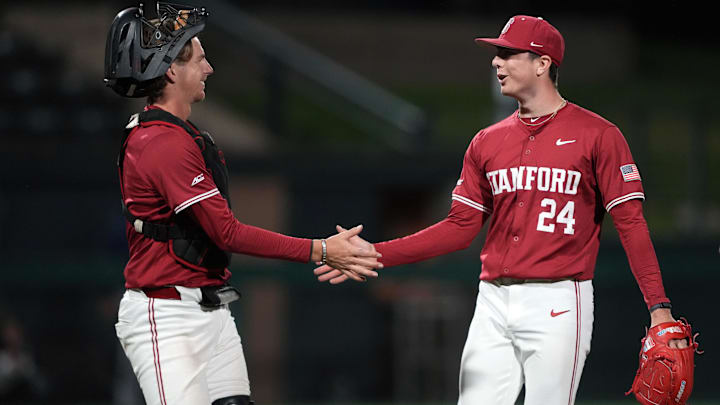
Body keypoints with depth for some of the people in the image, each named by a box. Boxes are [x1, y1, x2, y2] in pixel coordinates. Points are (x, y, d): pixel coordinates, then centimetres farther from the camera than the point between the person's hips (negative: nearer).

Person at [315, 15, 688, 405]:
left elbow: (630, 223, -7)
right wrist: (375, 254, 4)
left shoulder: (597, 135, -3)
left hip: (557, 304, -5)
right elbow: (461, 227, 13)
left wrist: (658, 305, -16)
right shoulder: (487, 142, 14)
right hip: (494, 303, 5)